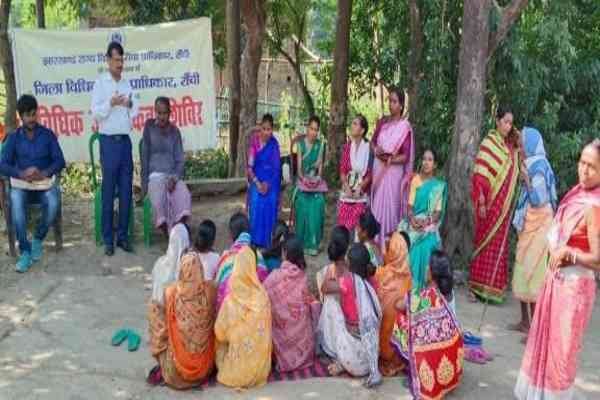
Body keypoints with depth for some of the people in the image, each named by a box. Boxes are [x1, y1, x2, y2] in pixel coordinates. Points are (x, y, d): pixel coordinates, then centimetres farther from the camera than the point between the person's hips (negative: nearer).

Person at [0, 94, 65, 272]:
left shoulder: (48, 134, 5)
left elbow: (60, 161, -2)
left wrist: (44, 173, -22)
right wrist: (22, 174, -23)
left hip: (46, 181, 0)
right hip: (21, 183, 0)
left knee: (53, 203, -33)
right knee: (16, 203, -33)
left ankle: (38, 239, -6)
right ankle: (25, 251, -23)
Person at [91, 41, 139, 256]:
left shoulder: (127, 83, 13)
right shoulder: (100, 83, -1)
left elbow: (135, 113, 12)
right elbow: (95, 113, -7)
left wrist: (130, 105, -8)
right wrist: (111, 103, -22)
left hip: (125, 140, 5)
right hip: (109, 141, -5)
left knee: (126, 191, 5)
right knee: (108, 192, -1)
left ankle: (123, 236, 13)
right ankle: (108, 239, 5)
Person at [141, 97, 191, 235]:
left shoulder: (174, 131, 10)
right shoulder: (149, 128, 3)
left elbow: (180, 159, 8)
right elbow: (145, 157, 3)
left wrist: (175, 178, -10)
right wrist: (144, 184, -1)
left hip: (173, 175, 2)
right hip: (155, 175, -2)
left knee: (184, 196, -30)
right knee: (159, 199, -34)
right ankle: (167, 232, -28)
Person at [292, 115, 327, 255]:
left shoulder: (320, 145, 4)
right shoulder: (301, 144, 1)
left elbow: (320, 164, 4)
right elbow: (299, 165, -2)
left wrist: (318, 177, -9)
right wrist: (303, 178, -13)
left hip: (316, 183, 1)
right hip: (303, 182, -1)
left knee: (315, 214, -6)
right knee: (302, 213, -2)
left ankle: (313, 244, 3)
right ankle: (301, 243, 9)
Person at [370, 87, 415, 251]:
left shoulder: (405, 127, -9)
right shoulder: (382, 121, 7)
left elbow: (405, 157, -10)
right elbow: (373, 142, 13)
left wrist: (390, 159, -22)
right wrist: (377, 151, -7)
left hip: (393, 172, -5)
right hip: (378, 170, 5)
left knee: (389, 206, -2)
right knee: (376, 205, 9)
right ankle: (376, 242, 18)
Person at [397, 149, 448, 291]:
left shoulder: (439, 185, 4)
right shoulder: (415, 180, 9)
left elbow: (438, 211, -1)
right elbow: (410, 205, 4)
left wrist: (427, 222, -19)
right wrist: (412, 219, -15)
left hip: (429, 225, -2)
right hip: (414, 222, 2)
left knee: (425, 247, -30)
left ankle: (421, 285, -19)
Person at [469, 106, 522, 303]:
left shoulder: (511, 146, 10)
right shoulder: (489, 142, -9)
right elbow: (480, 174, -13)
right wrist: (481, 202, -18)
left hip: (504, 204, 6)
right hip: (490, 201, -6)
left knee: (499, 243, 9)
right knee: (485, 241, 0)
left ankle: (493, 286, 17)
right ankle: (477, 286, 9)